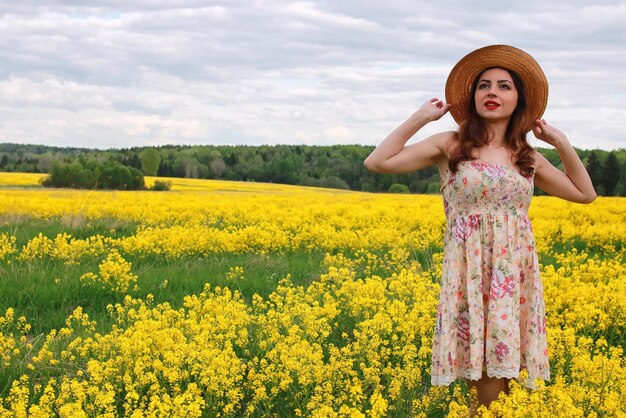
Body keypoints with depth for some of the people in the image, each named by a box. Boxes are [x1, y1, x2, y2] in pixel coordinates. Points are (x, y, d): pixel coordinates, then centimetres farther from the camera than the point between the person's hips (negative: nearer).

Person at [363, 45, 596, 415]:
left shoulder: (529, 158, 12)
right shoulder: (449, 145, 2)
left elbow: (586, 193, 23)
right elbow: (377, 163, -5)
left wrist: (561, 142, 14)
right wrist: (421, 118, -3)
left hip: (516, 274, 3)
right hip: (469, 274, -3)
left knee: (498, 377, 0)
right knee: (488, 386, -8)